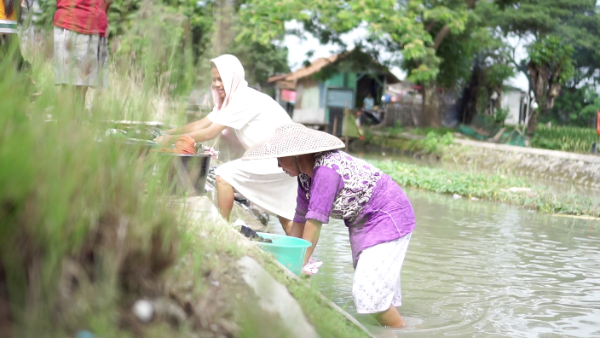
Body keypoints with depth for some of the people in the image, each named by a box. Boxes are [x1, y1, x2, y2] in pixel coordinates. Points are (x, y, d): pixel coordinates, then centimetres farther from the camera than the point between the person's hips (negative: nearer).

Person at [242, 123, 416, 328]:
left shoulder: (326, 170, -29)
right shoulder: (306, 174, -2)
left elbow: (315, 223, -27)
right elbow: (300, 220, 3)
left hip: (388, 218, -9)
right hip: (363, 223, 9)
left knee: (370, 294, -14)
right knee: (371, 289, 11)